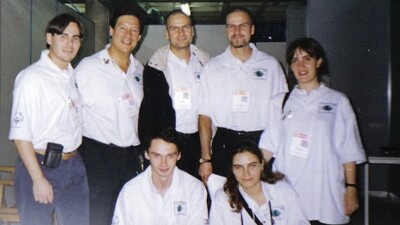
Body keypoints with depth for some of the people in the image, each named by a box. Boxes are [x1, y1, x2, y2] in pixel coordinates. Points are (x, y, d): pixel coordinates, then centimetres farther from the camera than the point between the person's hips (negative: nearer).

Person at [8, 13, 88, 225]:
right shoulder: (32, 77, -10)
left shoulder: (75, 76, 7)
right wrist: (38, 179, -15)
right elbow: (20, 133, -13)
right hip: (40, 166, -5)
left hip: (74, 167, 6)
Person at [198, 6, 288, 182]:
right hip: (224, 145, 0)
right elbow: (205, 116, 3)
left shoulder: (271, 65, 7)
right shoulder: (212, 68, 6)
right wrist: (205, 159, -3)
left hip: (262, 143, 0)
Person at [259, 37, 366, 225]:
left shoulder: (338, 101, 5)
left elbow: (348, 150, 4)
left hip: (324, 193, -1)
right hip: (285, 190, 1)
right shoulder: (279, 102, 11)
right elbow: (269, 145, 8)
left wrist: (351, 188, 0)